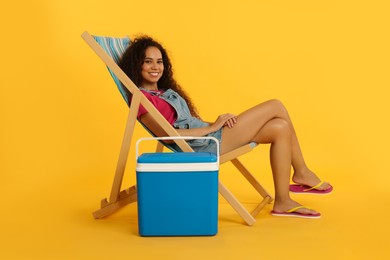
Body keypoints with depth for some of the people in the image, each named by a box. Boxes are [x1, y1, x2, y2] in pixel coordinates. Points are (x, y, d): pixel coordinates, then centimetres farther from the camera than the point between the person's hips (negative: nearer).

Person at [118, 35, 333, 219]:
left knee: (280, 128, -3)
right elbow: (166, 133, -18)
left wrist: (219, 120, -1)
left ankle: (283, 201, 2)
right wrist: (212, 127, -15)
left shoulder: (164, 91, 22)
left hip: (208, 137, 10)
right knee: (276, 106, -7)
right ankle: (302, 173, 7)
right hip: (203, 145, -10)